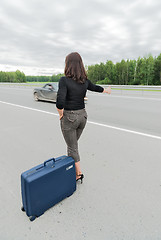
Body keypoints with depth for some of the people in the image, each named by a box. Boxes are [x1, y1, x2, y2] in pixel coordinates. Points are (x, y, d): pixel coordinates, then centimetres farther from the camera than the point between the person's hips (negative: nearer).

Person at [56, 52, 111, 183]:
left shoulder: (64, 80, -18)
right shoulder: (85, 81, 1)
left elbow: (60, 102, -29)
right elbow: (95, 87, 20)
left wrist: (61, 113, -8)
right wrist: (107, 90, 40)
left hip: (69, 117, -6)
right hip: (82, 116, 6)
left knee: (72, 147, 10)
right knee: (73, 144, 24)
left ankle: (78, 174, 21)